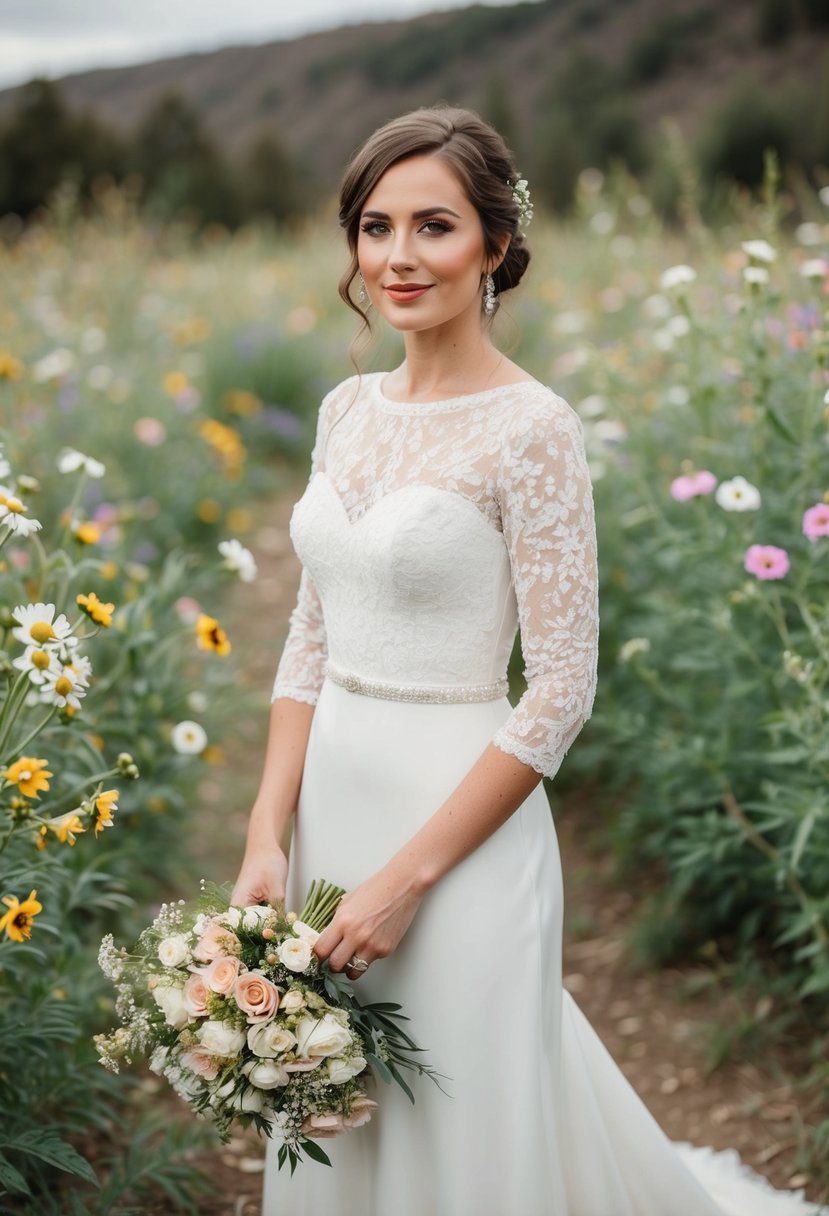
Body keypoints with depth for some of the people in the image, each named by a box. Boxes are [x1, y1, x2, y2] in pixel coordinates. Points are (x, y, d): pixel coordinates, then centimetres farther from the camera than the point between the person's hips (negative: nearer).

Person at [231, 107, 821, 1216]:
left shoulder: (531, 428, -14)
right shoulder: (348, 411, 6)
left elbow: (561, 690, -15)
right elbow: (310, 641, 10)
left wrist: (407, 875, -17)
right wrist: (268, 835, 0)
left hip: (459, 825, -7)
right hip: (332, 806, 7)